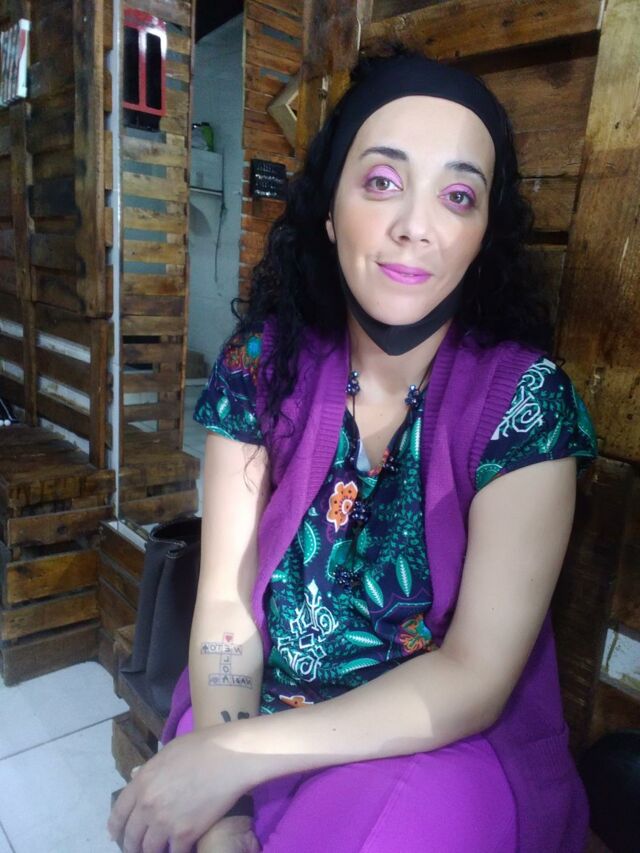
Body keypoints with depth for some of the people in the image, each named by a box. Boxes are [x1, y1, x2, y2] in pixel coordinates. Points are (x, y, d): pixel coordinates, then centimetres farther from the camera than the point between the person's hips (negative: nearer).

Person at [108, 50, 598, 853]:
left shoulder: (525, 397, -15)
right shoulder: (262, 363, -9)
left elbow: (476, 677, -17)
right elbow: (225, 602, -9)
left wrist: (235, 756, -21)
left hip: (446, 750, -1)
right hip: (257, 723, 2)